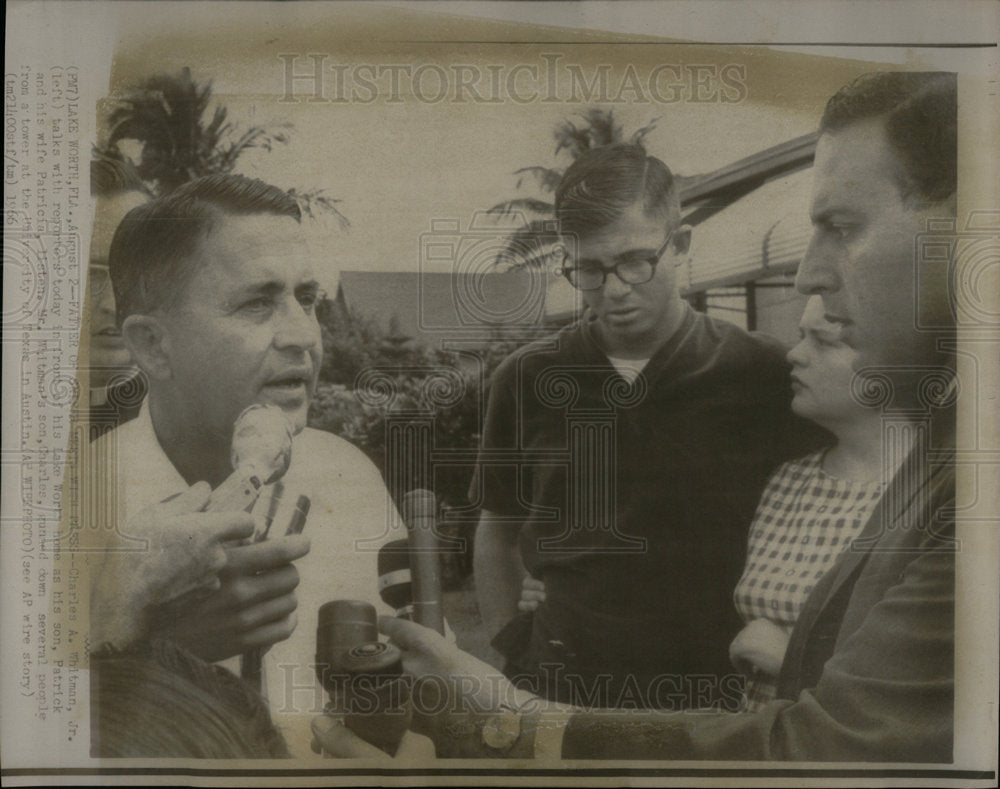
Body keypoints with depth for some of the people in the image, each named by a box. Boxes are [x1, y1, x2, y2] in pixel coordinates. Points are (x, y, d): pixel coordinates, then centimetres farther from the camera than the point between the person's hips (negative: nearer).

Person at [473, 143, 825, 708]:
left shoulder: (768, 377, 0)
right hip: (558, 686, 2)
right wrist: (512, 651, 8)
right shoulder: (526, 382, 7)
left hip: (710, 691, -1)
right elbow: (497, 535, 17)